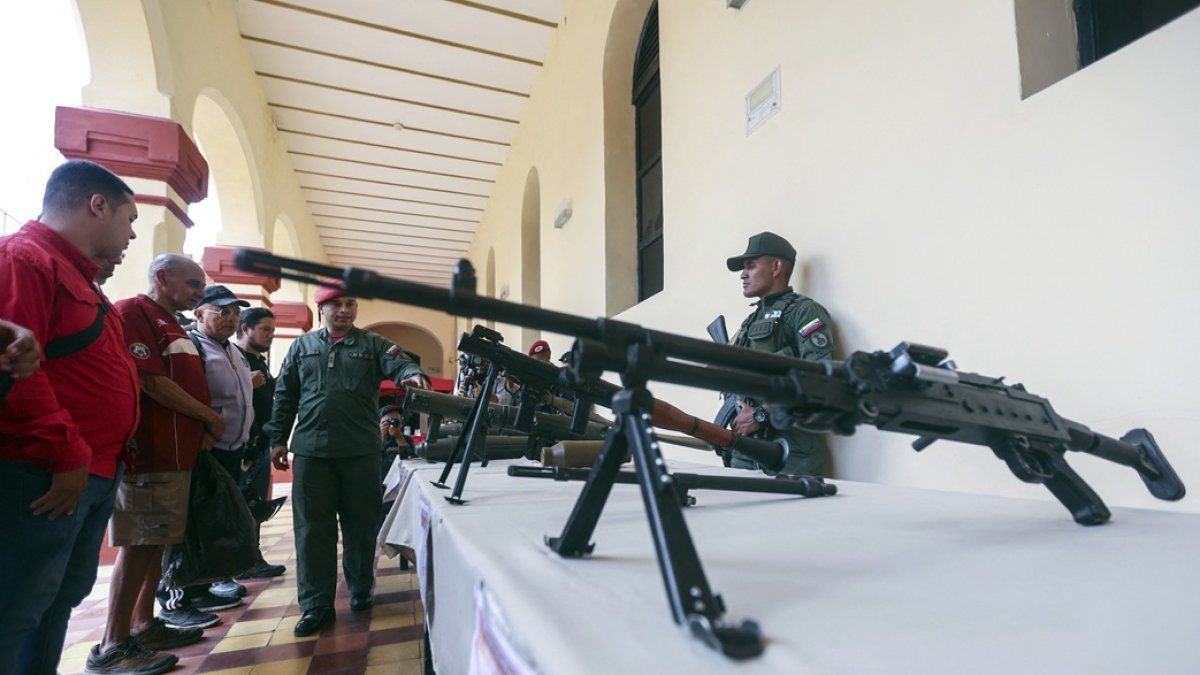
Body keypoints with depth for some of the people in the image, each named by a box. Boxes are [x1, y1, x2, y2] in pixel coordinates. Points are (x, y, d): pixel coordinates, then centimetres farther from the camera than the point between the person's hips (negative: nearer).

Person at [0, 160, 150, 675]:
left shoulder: (75, 273, 19)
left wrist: (106, 454, 18)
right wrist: (66, 455, -21)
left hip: (94, 472, 10)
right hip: (44, 476, -10)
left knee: (63, 596, 19)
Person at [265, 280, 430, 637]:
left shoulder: (373, 344, 7)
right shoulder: (302, 347, 13)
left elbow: (399, 364, -10)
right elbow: (285, 396, 14)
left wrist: (413, 374, -33)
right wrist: (278, 439, 9)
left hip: (361, 451, -1)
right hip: (311, 451, 1)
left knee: (361, 525, 10)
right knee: (313, 528, 4)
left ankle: (361, 589, 28)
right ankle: (316, 604, 15)